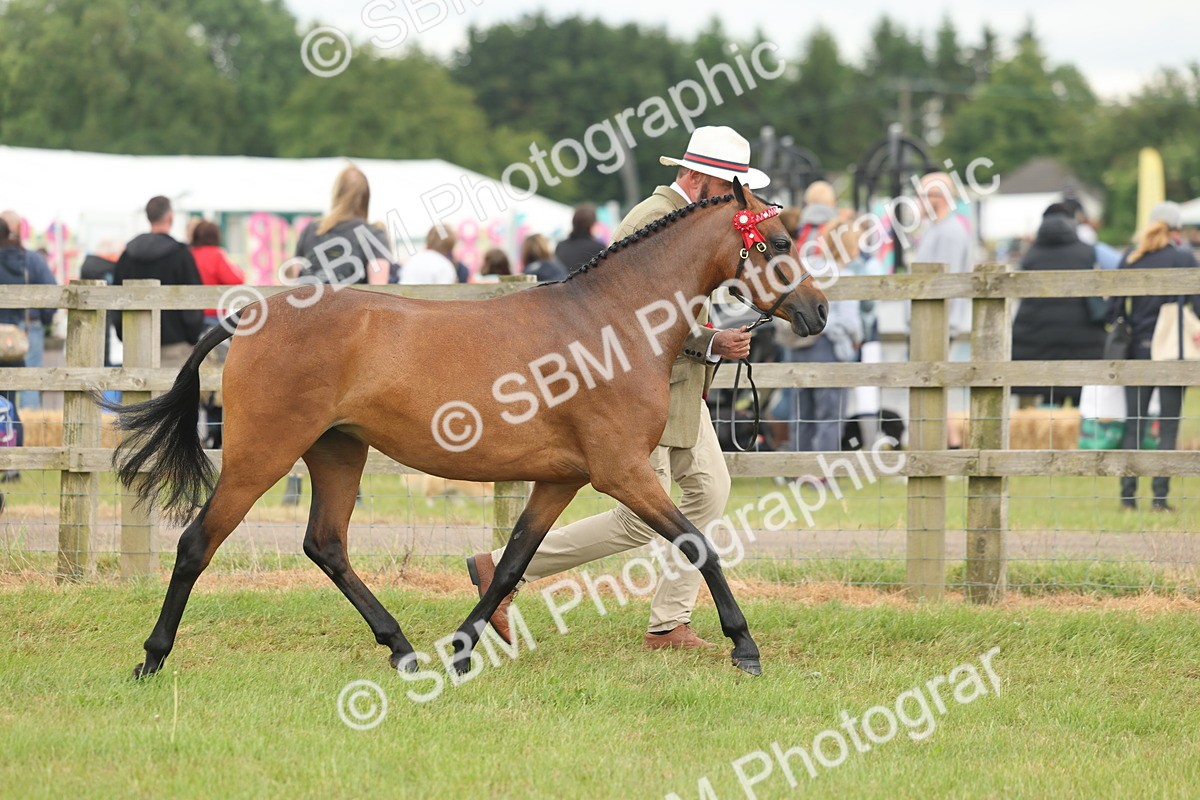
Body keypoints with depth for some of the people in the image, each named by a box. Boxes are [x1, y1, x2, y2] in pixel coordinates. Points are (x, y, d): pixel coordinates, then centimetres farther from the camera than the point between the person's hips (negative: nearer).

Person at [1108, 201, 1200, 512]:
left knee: (1133, 426, 8)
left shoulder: (1130, 258, 5)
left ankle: (1127, 495, 3)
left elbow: (1114, 306, 5)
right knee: (1168, 426, 1)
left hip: (1137, 349, 3)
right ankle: (1160, 495, -5)